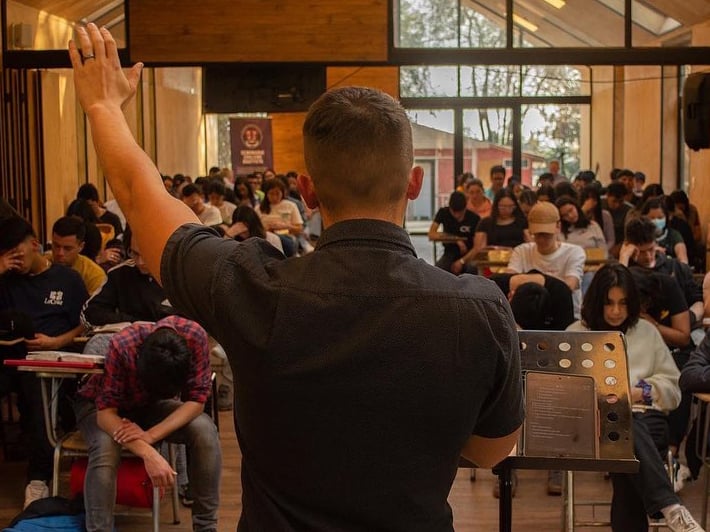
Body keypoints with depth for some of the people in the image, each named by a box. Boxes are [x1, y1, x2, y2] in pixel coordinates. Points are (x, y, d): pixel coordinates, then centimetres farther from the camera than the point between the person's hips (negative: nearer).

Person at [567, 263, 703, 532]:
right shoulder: (576, 333, 19)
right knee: (626, 430, -41)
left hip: (646, 416, 2)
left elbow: (673, 386, 19)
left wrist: (641, 392, -1)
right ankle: (670, 507, -55)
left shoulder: (647, 332, 23)